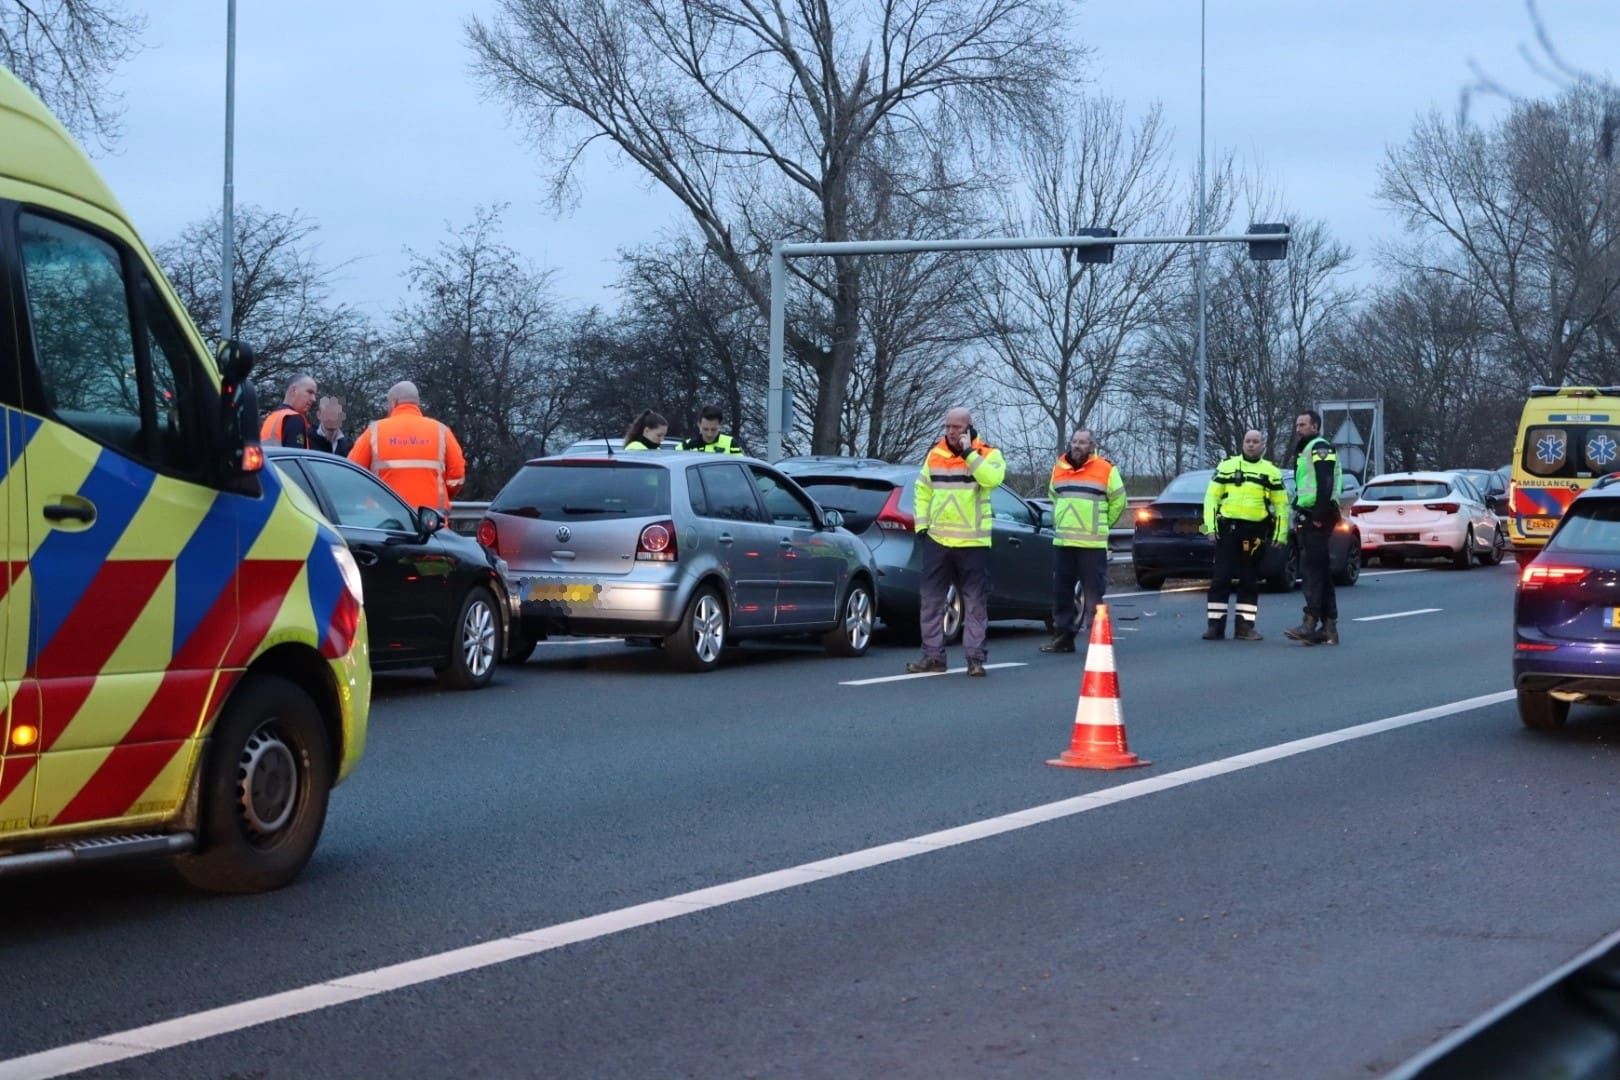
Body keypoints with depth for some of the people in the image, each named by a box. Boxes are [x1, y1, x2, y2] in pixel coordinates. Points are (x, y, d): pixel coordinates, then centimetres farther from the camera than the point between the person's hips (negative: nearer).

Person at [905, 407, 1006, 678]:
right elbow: (923, 490, 16)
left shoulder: (987, 454, -3)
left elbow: (993, 478, -24)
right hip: (937, 540, 4)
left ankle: (975, 657, 6)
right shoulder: (935, 454, 10)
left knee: (975, 603, 1)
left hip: (973, 543, -4)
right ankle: (933, 655, 12)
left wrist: (969, 452, -21)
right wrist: (921, 524, 6)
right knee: (932, 600, 5)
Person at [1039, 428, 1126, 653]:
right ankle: (1063, 636, 15)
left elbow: (1118, 501, 6)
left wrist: (1101, 524, 9)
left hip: (1092, 544, -5)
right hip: (1062, 542, 5)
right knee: (1061, 592, 8)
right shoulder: (1058, 469, 12)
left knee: (1093, 592, -6)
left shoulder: (1105, 470, -2)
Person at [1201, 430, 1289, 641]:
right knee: (1221, 578, -3)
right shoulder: (1227, 466, 8)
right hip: (1228, 528, -1)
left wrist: (1281, 533, 4)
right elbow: (1211, 496, 6)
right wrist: (1210, 524, -4)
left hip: (1256, 532, 1)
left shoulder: (1272, 472, 11)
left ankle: (1244, 626, 10)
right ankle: (1216, 625, 1)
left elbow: (1281, 504, 12)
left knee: (1250, 580, 5)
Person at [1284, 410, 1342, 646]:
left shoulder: (1319, 448, -8)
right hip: (1308, 517, 11)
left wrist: (1319, 516, -23)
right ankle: (1329, 627, 11)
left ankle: (1311, 623, -20)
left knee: (1312, 570, -15)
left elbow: (1325, 485, -19)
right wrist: (1301, 516, 18)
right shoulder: (1304, 451, 24)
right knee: (1319, 571, 9)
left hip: (1317, 518, -11)